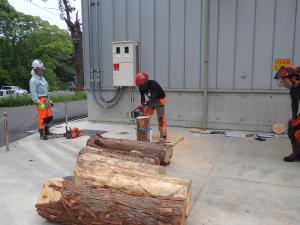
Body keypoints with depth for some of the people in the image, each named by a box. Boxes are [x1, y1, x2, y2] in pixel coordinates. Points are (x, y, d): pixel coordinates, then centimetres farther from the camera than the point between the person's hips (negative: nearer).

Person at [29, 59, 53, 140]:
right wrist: (39, 103, -21)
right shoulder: (33, 80, -11)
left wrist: (49, 100, 19)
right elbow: (33, 93, -16)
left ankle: (46, 131, 29)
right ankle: (41, 134, 9)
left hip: (46, 99, 8)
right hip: (40, 100, -8)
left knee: (49, 117, 12)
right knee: (42, 117, -3)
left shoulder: (42, 78, 15)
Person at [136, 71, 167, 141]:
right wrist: (142, 107, -27)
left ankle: (163, 135, -12)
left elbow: (153, 97, -37)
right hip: (151, 100, 7)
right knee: (146, 116, 3)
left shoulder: (153, 84, -32)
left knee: (161, 118, -14)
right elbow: (142, 97, -12)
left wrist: (145, 104, -48)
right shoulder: (141, 87, -12)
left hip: (159, 100, -7)